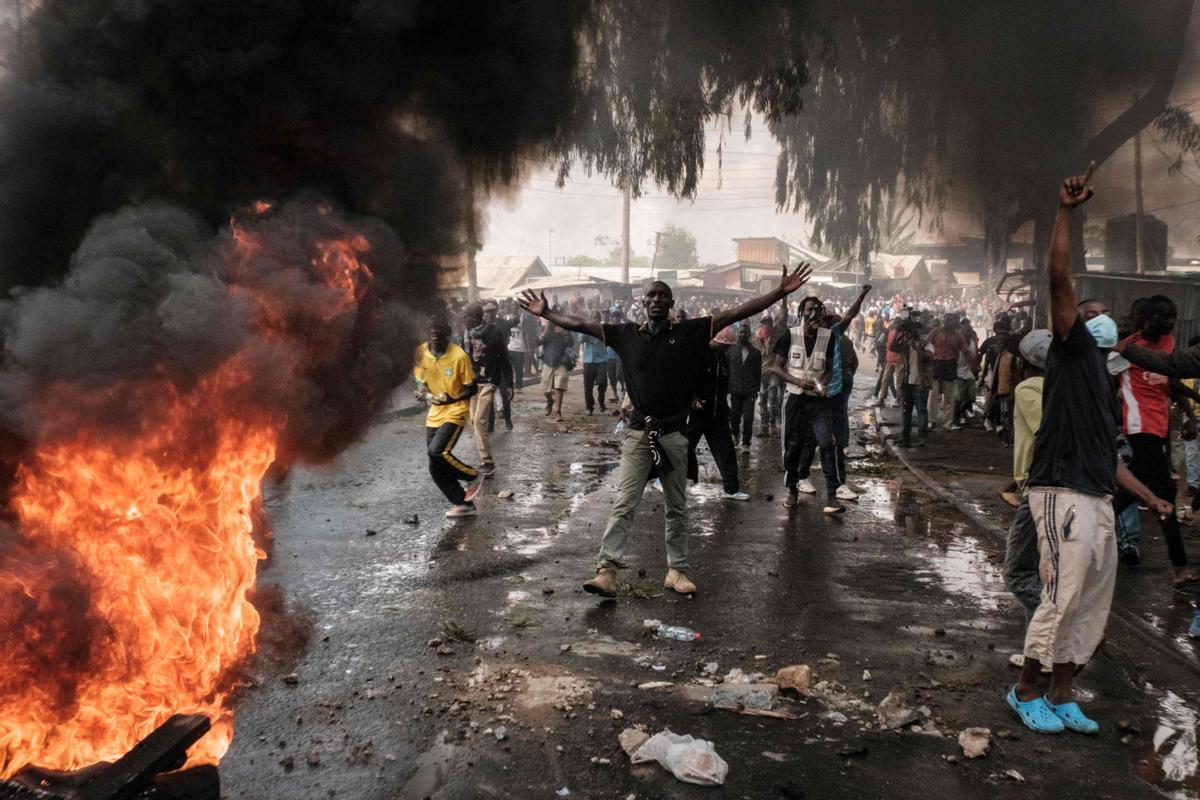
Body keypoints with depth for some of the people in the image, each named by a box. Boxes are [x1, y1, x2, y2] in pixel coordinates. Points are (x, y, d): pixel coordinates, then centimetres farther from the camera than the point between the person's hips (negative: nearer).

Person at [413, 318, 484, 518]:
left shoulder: (459, 356, -19)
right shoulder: (421, 352, -5)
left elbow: (472, 389, -11)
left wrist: (451, 399, -28)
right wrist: (423, 392, -12)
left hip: (455, 411, -6)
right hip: (434, 413, 6)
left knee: (436, 452, -24)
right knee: (436, 467, 4)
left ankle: (473, 476, 1)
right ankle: (463, 504, 20)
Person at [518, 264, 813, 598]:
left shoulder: (690, 332, -1)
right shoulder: (627, 334, 3)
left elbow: (737, 312, -6)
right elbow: (580, 325, 11)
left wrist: (781, 292, -11)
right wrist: (546, 312, 15)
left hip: (674, 432, 0)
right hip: (638, 432, 0)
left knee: (677, 507, 11)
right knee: (624, 504, -5)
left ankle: (677, 570, 21)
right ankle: (606, 571, -7)